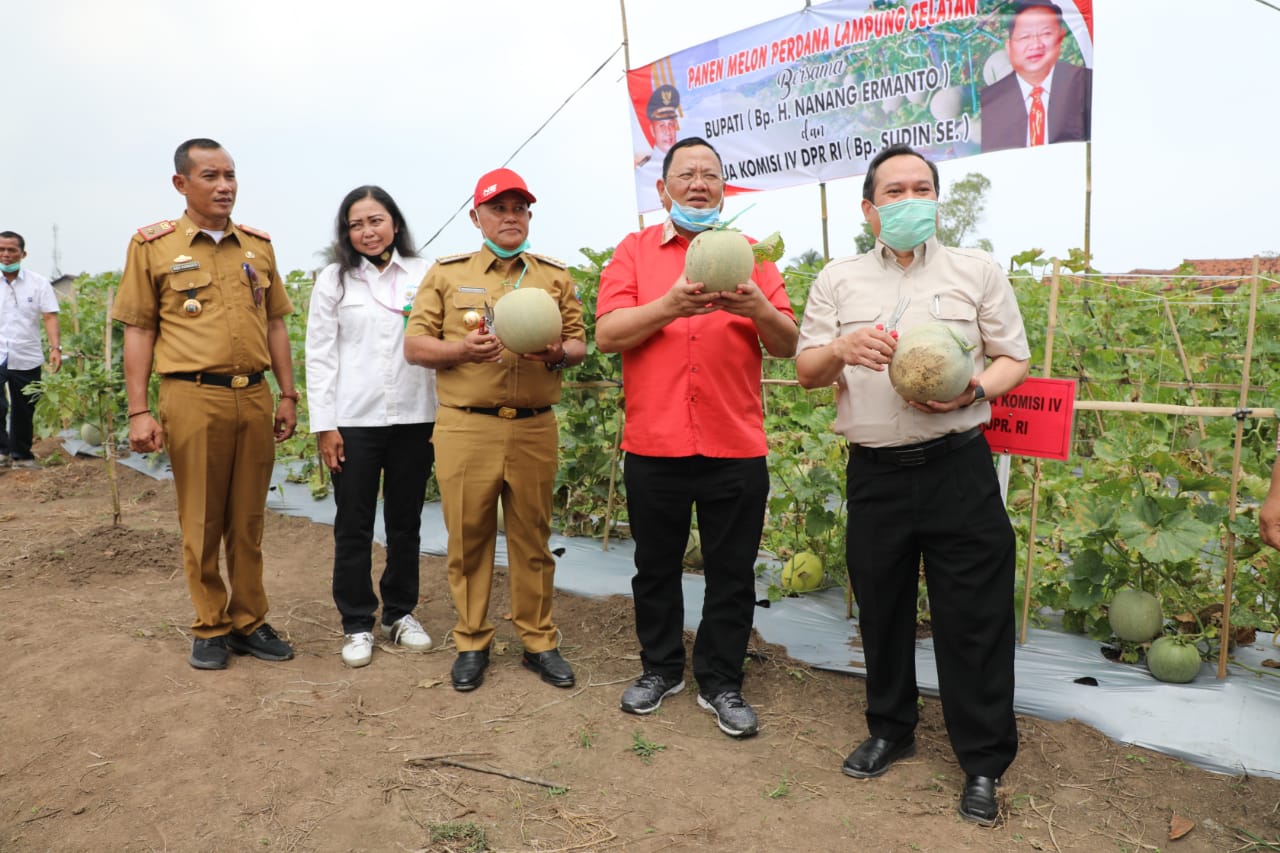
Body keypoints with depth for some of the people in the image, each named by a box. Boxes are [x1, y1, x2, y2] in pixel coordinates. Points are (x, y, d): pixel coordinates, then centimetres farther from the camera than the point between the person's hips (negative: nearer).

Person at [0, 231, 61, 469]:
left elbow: (50, 317, -4)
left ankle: (21, 455, 23)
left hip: (27, 359, 1)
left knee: (24, 411, 10)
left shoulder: (39, 283, 2)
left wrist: (55, 347, -17)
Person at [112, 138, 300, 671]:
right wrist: (138, 411, -5)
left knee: (248, 519, 10)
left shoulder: (258, 245, 12)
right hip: (194, 397, -3)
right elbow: (138, 331, 0)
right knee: (201, 522, 5)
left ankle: (249, 622, 22)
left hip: (254, 397, 3)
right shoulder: (153, 245, 1)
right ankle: (210, 628, 20)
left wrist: (287, 395, 11)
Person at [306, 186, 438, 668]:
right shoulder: (334, 280, 3)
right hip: (354, 420, 0)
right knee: (353, 525, 6)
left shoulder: (425, 275, 2)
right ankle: (357, 624, 20)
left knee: (406, 521, 12)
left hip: (415, 418, 1)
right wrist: (324, 425, -4)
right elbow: (319, 356, 1)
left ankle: (400, 613, 28)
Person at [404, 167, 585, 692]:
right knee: (468, 538, 6)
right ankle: (471, 643, 21)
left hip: (535, 429, 1)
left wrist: (560, 353, -9)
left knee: (532, 538, 8)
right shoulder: (447, 274, 7)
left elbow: (578, 342, 13)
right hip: (466, 428, -1)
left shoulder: (555, 276, 12)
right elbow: (414, 345, 4)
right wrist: (462, 349, -14)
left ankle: (538, 641, 21)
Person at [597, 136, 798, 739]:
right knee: (656, 568, 14)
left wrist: (758, 309, -19)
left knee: (731, 575, 8)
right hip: (653, 446, 0)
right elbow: (608, 334, -7)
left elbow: (787, 345, 2)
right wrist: (672, 304, -21)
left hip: (735, 448, 0)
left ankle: (721, 684, 25)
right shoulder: (635, 250, 6)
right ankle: (661, 669, 33)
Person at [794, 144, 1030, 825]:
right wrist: (842, 348, -18)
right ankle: (890, 729, 34)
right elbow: (806, 372, 5)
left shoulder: (977, 271, 7)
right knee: (881, 609, 13)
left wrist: (974, 390, -14)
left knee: (974, 618, 3)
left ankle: (984, 761, 20)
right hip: (875, 472, 2)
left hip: (958, 467, -1)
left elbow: (1014, 359, 7)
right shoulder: (838, 279, 9)